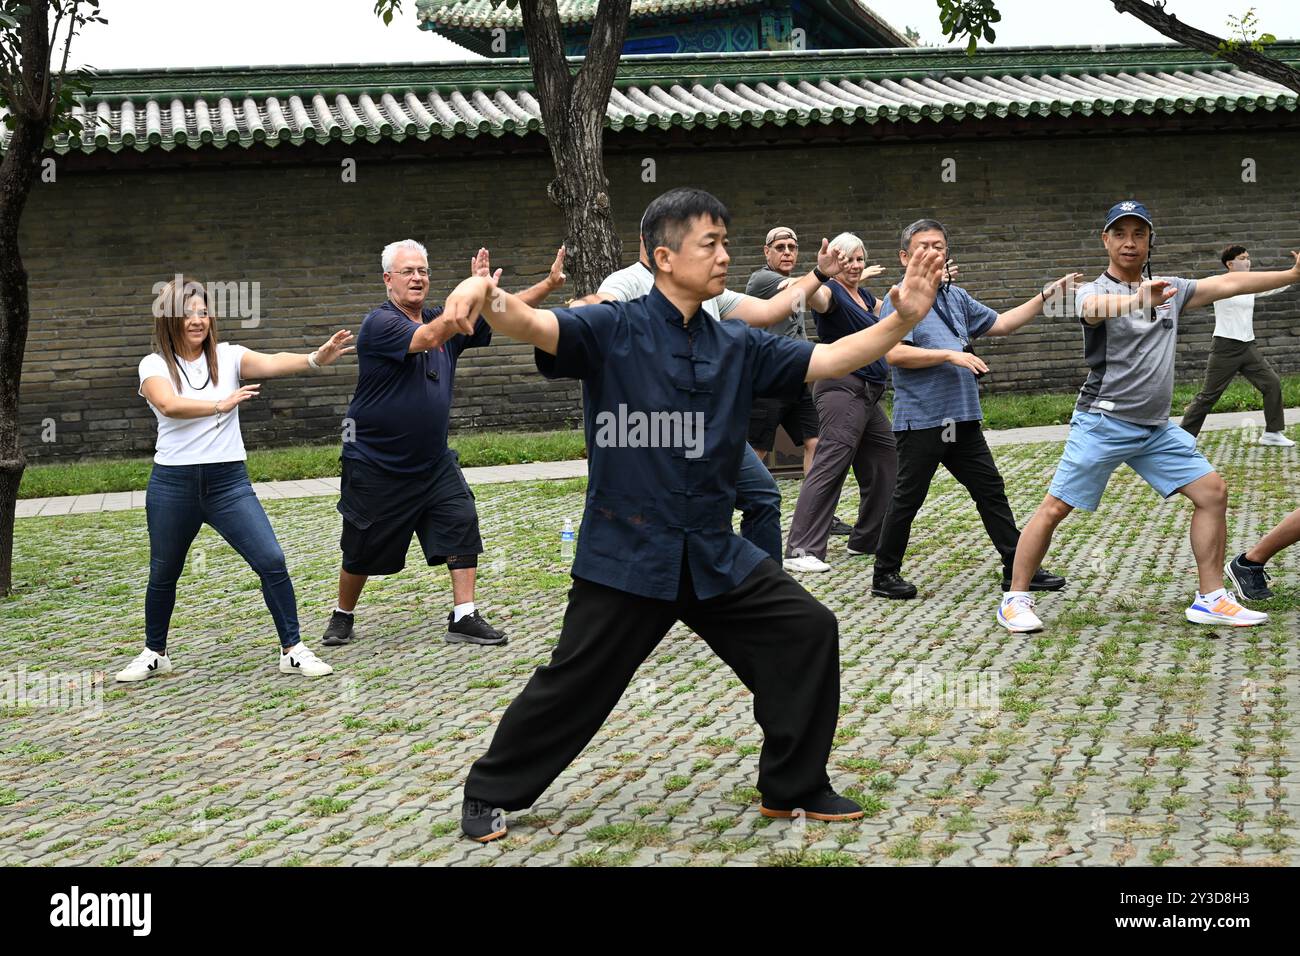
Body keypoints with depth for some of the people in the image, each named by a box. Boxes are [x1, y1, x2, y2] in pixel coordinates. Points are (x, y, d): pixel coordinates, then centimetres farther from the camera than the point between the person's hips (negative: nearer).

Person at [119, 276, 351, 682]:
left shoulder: (228, 356, 1)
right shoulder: (155, 365, -1)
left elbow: (271, 364, -18)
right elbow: (168, 405, -22)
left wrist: (316, 358, -36)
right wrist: (220, 405, -25)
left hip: (228, 480, 1)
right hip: (173, 484, 0)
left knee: (271, 561, -11)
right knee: (163, 575, 13)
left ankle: (293, 650, 0)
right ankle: (154, 655, 33)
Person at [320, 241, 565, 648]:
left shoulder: (446, 321, 5)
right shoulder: (380, 323, -17)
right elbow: (428, 338, -33)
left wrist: (549, 284, -11)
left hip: (433, 463, 6)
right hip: (375, 467, -5)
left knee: (462, 525, -10)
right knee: (361, 551, 6)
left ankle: (463, 618, -5)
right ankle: (342, 617, 29)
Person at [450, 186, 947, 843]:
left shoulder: (738, 346, 7)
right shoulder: (612, 331, -10)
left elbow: (827, 361, 6)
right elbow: (534, 326, -25)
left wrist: (902, 320, -9)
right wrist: (485, 294, -48)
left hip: (715, 556, 5)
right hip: (626, 555, -5)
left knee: (807, 632, 1)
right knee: (574, 683, 0)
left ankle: (794, 788, 17)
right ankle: (490, 793, 22)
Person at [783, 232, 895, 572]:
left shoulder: (865, 297, 18)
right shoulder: (834, 293, -9)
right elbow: (815, 297, -35)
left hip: (869, 395, 9)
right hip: (843, 388, -9)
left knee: (885, 464, 14)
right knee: (831, 464, -17)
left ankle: (867, 540, 26)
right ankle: (801, 550, -22)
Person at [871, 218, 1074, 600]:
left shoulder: (957, 297, 16)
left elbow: (1001, 324, 23)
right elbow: (894, 353, -19)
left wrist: (1045, 297, 17)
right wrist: (950, 355, -20)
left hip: (963, 419, 7)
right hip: (921, 421, -7)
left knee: (991, 490, 8)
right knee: (907, 500, 1)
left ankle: (1018, 568, 14)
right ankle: (885, 575, 13)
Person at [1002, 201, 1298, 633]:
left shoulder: (1169, 290, 11)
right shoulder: (1094, 292, -8)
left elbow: (1227, 284, 12)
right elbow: (1095, 308, -32)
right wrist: (1140, 300, -53)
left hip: (1156, 427, 6)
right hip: (1103, 422, -6)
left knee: (1212, 491, 0)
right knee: (1055, 508, -8)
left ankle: (1211, 600, 7)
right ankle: (1015, 600, 3)